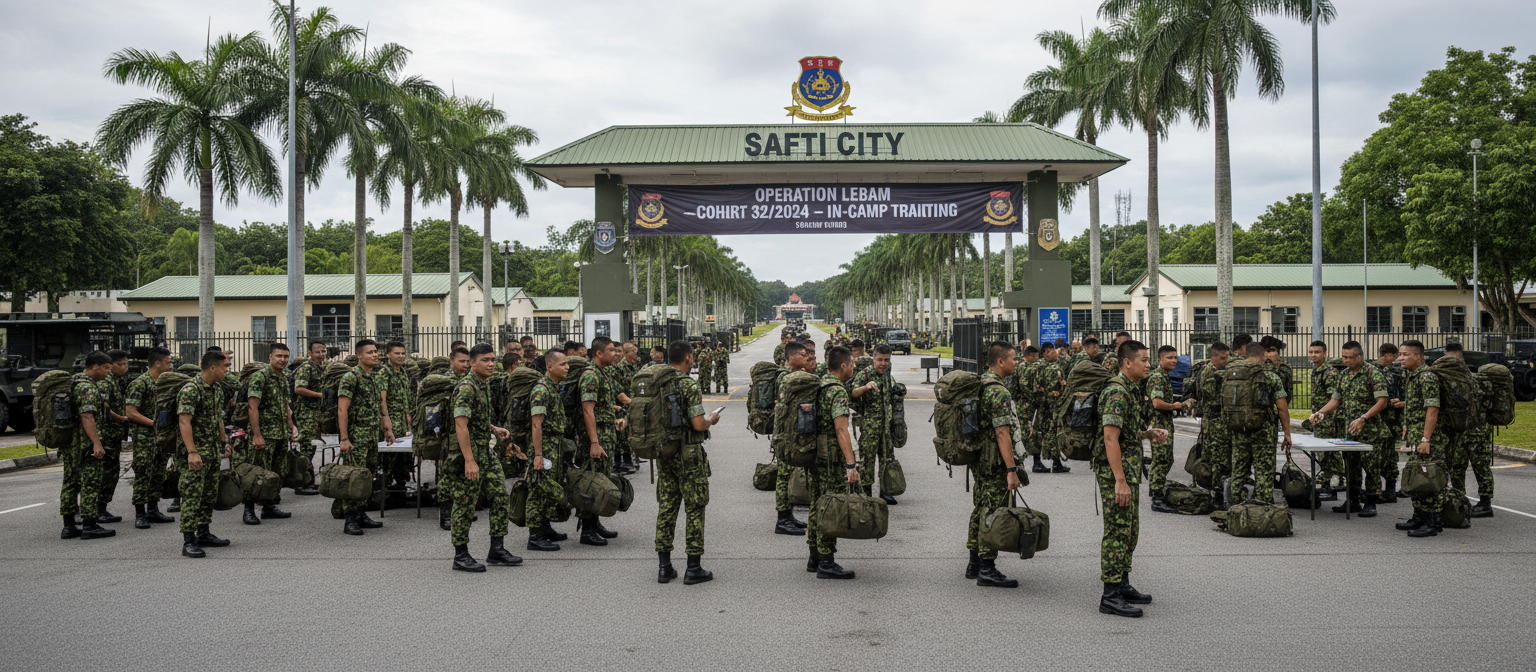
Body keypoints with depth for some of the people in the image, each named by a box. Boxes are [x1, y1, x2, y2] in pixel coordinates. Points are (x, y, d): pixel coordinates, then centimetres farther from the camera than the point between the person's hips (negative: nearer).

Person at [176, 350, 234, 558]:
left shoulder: (216, 389, 11)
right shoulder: (190, 390, -18)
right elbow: (184, 422, -24)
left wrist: (224, 441, 24)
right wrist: (192, 452, -30)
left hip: (213, 452, 9)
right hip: (196, 454, -9)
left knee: (209, 495, 14)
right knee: (192, 496, -8)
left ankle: (203, 533, 24)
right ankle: (188, 542, -7)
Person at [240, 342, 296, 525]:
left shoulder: (284, 378, 13)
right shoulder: (260, 376, -13)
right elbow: (253, 407, -18)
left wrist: (291, 426, 18)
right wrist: (257, 435, -23)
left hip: (281, 435, 8)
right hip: (264, 435, -8)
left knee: (276, 474, 12)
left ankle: (269, 508, 22)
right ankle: (249, 511, 3)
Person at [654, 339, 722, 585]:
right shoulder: (689, 385, -16)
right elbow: (698, 424, -20)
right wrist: (711, 419, 0)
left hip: (663, 453, 6)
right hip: (688, 454, -6)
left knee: (666, 507, 12)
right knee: (695, 509, 2)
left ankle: (664, 567, 14)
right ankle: (694, 568, 5)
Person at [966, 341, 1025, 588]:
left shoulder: (980, 384, 12)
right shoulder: (998, 391, -19)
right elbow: (1002, 433, -24)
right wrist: (1011, 470, -24)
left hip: (979, 458, 10)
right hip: (995, 462, -10)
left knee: (980, 510, 15)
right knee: (993, 513, -5)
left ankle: (975, 563, 23)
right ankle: (987, 570, -1)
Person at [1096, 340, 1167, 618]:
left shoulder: (1131, 389, 15)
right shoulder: (1117, 392, -18)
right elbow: (1110, 438, -24)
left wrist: (1150, 433, 7)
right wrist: (1120, 481, -27)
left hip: (1129, 468, 10)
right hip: (1115, 470, -10)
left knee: (1130, 530, 16)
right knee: (1117, 531, -7)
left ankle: (1123, 585, 25)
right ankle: (1110, 596, -4)